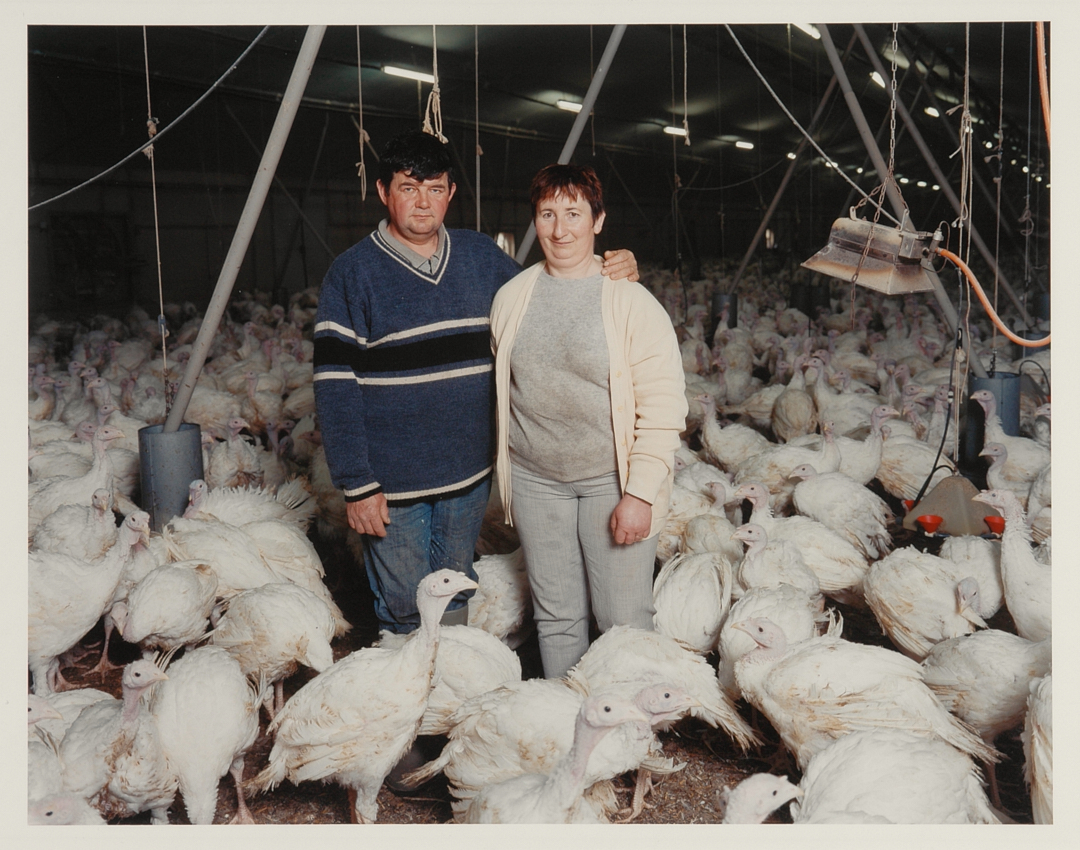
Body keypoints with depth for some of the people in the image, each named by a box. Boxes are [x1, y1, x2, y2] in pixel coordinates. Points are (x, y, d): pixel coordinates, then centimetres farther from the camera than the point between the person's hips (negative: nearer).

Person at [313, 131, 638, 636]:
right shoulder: (351, 273, -8)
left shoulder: (480, 257, 4)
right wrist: (356, 484, -15)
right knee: (405, 612, 6)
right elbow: (335, 387, -10)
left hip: (468, 472, 4)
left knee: (455, 598, 20)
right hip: (392, 483, -4)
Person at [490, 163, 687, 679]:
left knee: (624, 621, 2)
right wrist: (505, 473, 17)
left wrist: (640, 492, -15)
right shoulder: (511, 297, 4)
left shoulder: (630, 301, -9)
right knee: (555, 616, 15)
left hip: (611, 480, -4)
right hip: (535, 479, 4)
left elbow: (662, 405, -11)